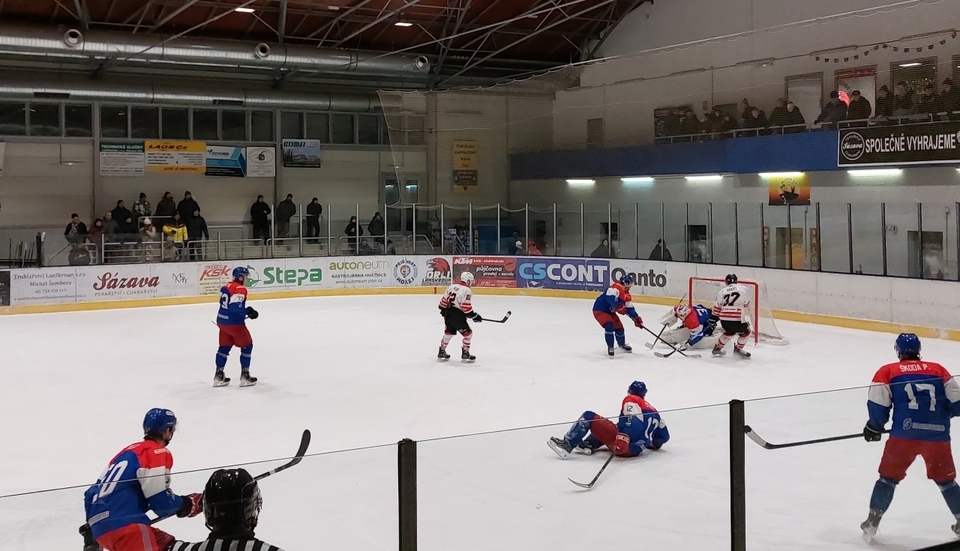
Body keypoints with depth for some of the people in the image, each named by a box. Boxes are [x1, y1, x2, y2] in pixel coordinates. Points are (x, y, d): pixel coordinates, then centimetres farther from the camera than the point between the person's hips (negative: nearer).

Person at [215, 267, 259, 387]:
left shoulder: (226, 286, 9)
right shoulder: (240, 289, -19)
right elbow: (235, 307, -29)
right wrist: (248, 312, -20)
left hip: (222, 321, 9)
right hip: (234, 323, -9)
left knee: (224, 347, 18)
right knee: (247, 346, 6)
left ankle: (218, 376, 23)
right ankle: (244, 376, 8)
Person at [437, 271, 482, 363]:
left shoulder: (452, 286, 9)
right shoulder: (467, 291, -13)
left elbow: (444, 300, 14)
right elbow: (466, 307, -19)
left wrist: (443, 309, 28)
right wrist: (474, 316, -10)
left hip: (448, 314, 8)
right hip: (457, 315, -8)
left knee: (449, 332, 24)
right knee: (468, 333, 6)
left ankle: (441, 353, 30)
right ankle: (465, 354, 6)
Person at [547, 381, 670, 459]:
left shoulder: (631, 400, 5)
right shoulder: (653, 411, 25)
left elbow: (631, 420, -15)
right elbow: (664, 435, 24)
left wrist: (623, 439, -28)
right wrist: (653, 443, 42)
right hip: (635, 451, 8)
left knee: (589, 416, 0)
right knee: (605, 424, 33)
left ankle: (567, 445, -12)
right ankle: (588, 445, 12)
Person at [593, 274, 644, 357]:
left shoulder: (627, 295, 4)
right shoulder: (616, 288, -24)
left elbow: (630, 308, 5)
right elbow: (610, 297, -40)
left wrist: (637, 318, -8)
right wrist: (619, 307, -40)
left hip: (610, 311, 9)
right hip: (599, 310, -9)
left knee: (619, 327, 15)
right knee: (609, 326, -25)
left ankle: (622, 344, 43)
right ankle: (610, 347, -12)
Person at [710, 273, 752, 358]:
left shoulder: (722, 291, 14)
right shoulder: (743, 289, 5)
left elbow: (717, 307, 15)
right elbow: (746, 304, 10)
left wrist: (713, 319, 22)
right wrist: (747, 311, 29)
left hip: (723, 318, 5)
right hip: (736, 319, -5)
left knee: (729, 332, 31)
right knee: (745, 332, 20)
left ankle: (717, 348, 35)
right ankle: (738, 348, 25)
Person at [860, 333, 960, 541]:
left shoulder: (888, 372, 8)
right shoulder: (939, 370, 14)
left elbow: (877, 406, 0)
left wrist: (874, 427, 17)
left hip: (904, 434, -2)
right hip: (938, 435, 2)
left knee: (888, 477, 14)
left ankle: (872, 523, 13)